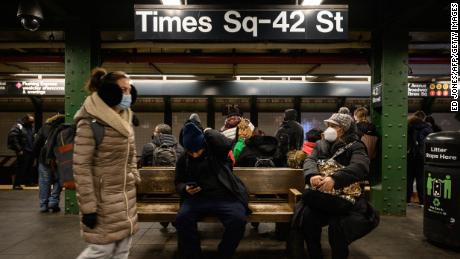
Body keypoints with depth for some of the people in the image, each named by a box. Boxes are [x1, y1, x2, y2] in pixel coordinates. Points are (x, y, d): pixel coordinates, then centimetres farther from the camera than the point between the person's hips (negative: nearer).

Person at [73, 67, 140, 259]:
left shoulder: (125, 119, 8)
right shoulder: (90, 123, -16)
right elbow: (81, 168, -18)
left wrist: (134, 179, 15)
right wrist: (88, 207, -18)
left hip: (126, 197, 7)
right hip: (103, 198, -7)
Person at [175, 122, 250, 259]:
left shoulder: (216, 150, 3)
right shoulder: (183, 160, 12)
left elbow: (227, 144, -19)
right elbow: (179, 182, 20)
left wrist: (209, 132, -5)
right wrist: (185, 189, -4)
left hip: (225, 196, -2)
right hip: (197, 198, 2)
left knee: (238, 220, -30)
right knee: (182, 218, -28)